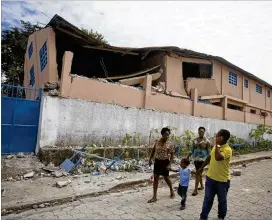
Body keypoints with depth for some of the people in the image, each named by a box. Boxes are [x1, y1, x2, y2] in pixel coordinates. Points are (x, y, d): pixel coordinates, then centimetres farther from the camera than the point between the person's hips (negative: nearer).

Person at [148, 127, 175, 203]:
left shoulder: (169, 144, -11)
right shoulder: (157, 142, -3)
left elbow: (172, 155, -7)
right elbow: (153, 150, 9)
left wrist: (170, 164, -15)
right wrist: (150, 159, 6)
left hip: (165, 162, -2)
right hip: (157, 161, 3)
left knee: (166, 178, 12)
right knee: (155, 178, 3)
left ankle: (172, 191, 41)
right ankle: (154, 197, 12)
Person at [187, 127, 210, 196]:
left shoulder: (206, 141, -8)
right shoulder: (195, 140, 6)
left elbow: (208, 151, -5)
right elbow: (192, 150, 12)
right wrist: (187, 157, 10)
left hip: (202, 158, -5)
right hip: (195, 158, 6)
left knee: (198, 173, -8)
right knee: (199, 172, 18)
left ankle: (195, 190, -3)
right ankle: (201, 186, 35)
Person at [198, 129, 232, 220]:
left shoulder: (227, 149, -21)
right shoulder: (216, 147, 3)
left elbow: (218, 157, -38)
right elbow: (210, 157, 16)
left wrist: (217, 145, -29)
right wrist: (202, 167, 21)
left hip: (222, 180, -6)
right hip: (210, 177, 6)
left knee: (222, 200, 17)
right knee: (207, 199, 13)